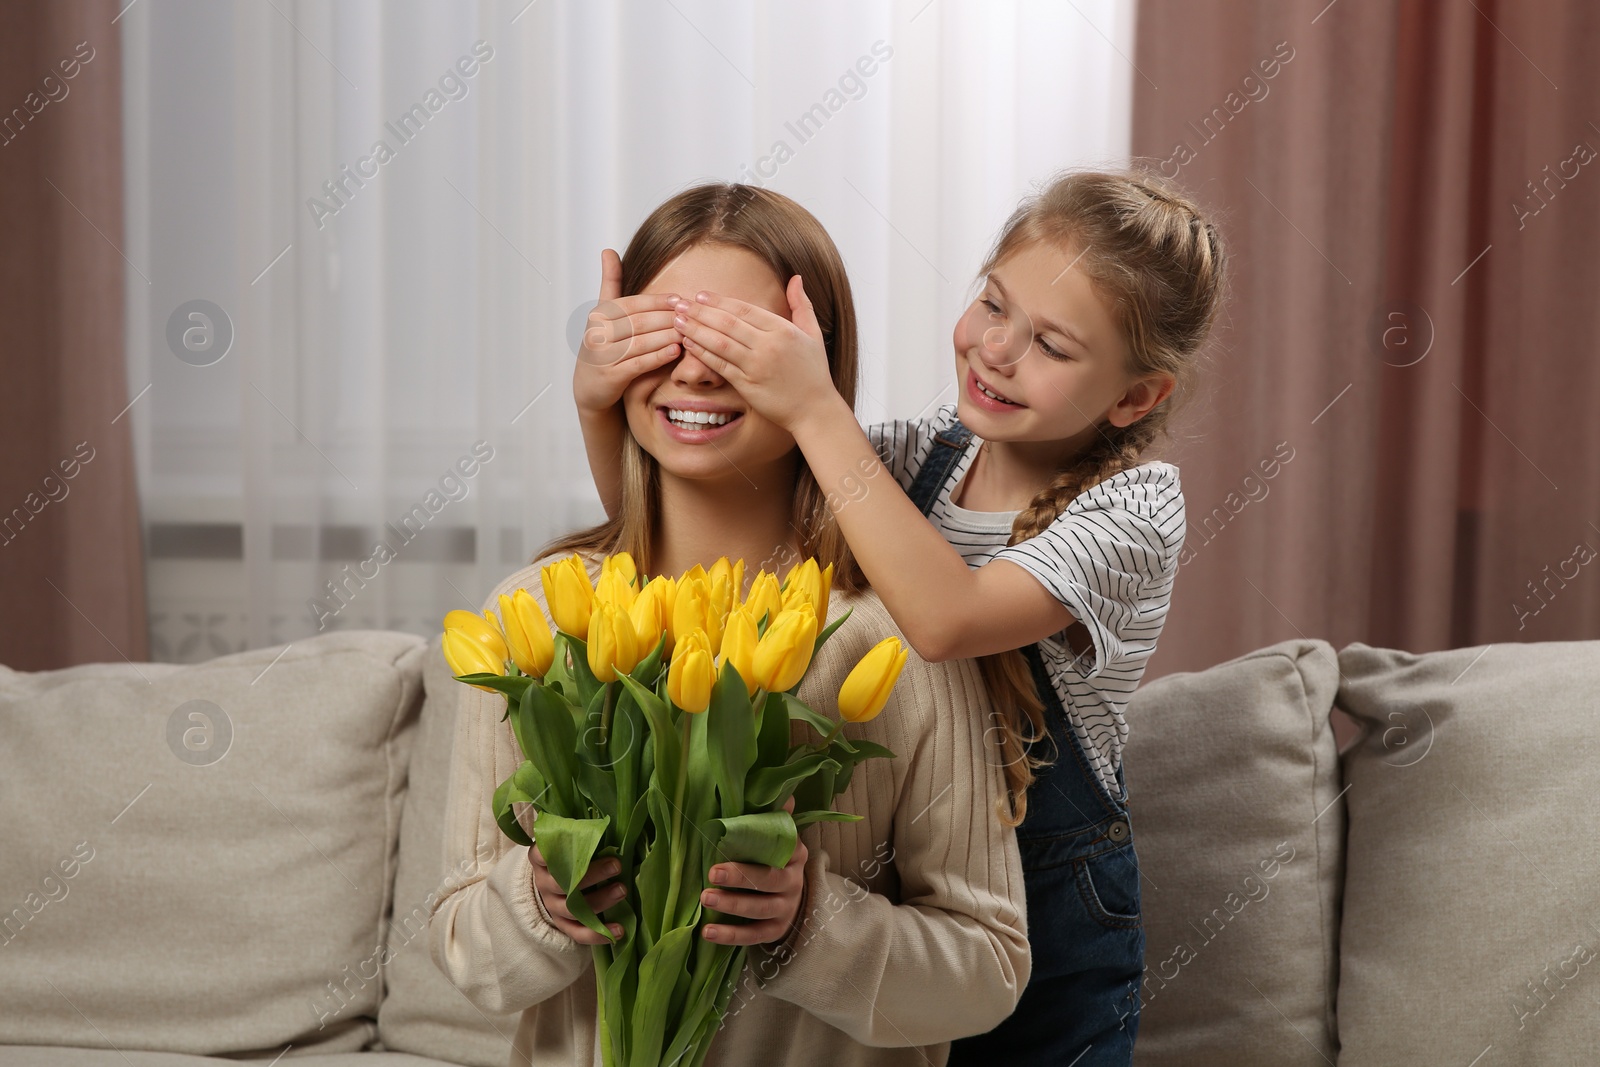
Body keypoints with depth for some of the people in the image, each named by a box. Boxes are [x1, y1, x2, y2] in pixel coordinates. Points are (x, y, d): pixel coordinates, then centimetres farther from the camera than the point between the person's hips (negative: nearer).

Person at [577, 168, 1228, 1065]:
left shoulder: (1135, 506, -18)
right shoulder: (926, 455, -3)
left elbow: (946, 619, -36)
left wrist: (816, 411, -35)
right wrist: (602, 404, -23)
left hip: (1050, 939, -4)